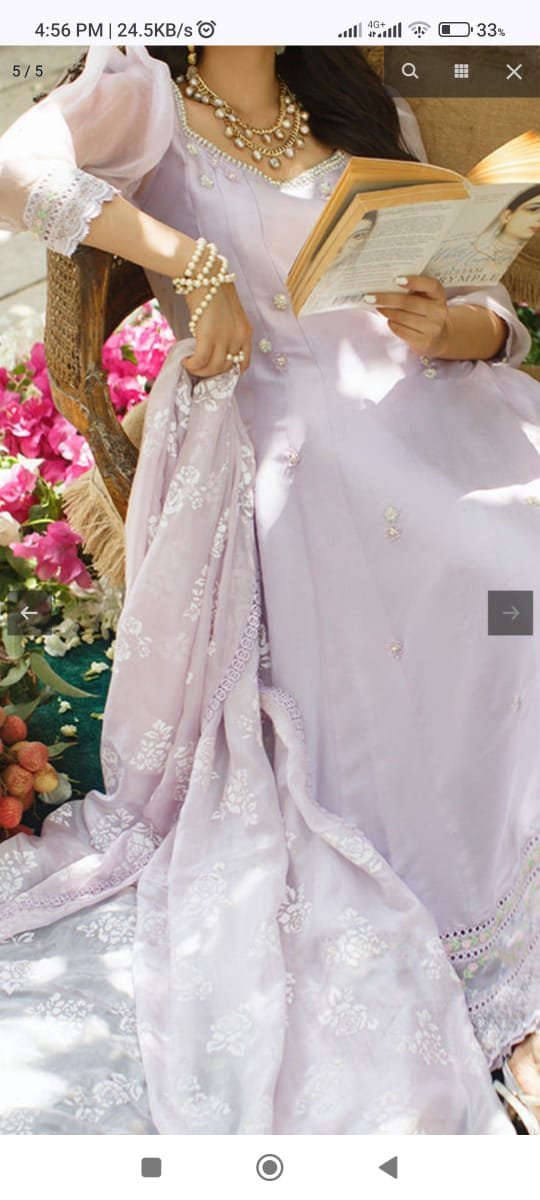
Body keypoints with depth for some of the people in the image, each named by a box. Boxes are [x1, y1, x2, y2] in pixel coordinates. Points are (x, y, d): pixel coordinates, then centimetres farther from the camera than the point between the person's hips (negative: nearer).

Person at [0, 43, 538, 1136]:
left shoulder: (366, 113, 26)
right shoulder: (150, 101, 14)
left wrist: (446, 328, -5)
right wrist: (193, 263, -13)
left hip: (422, 402, 4)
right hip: (273, 439, -4)